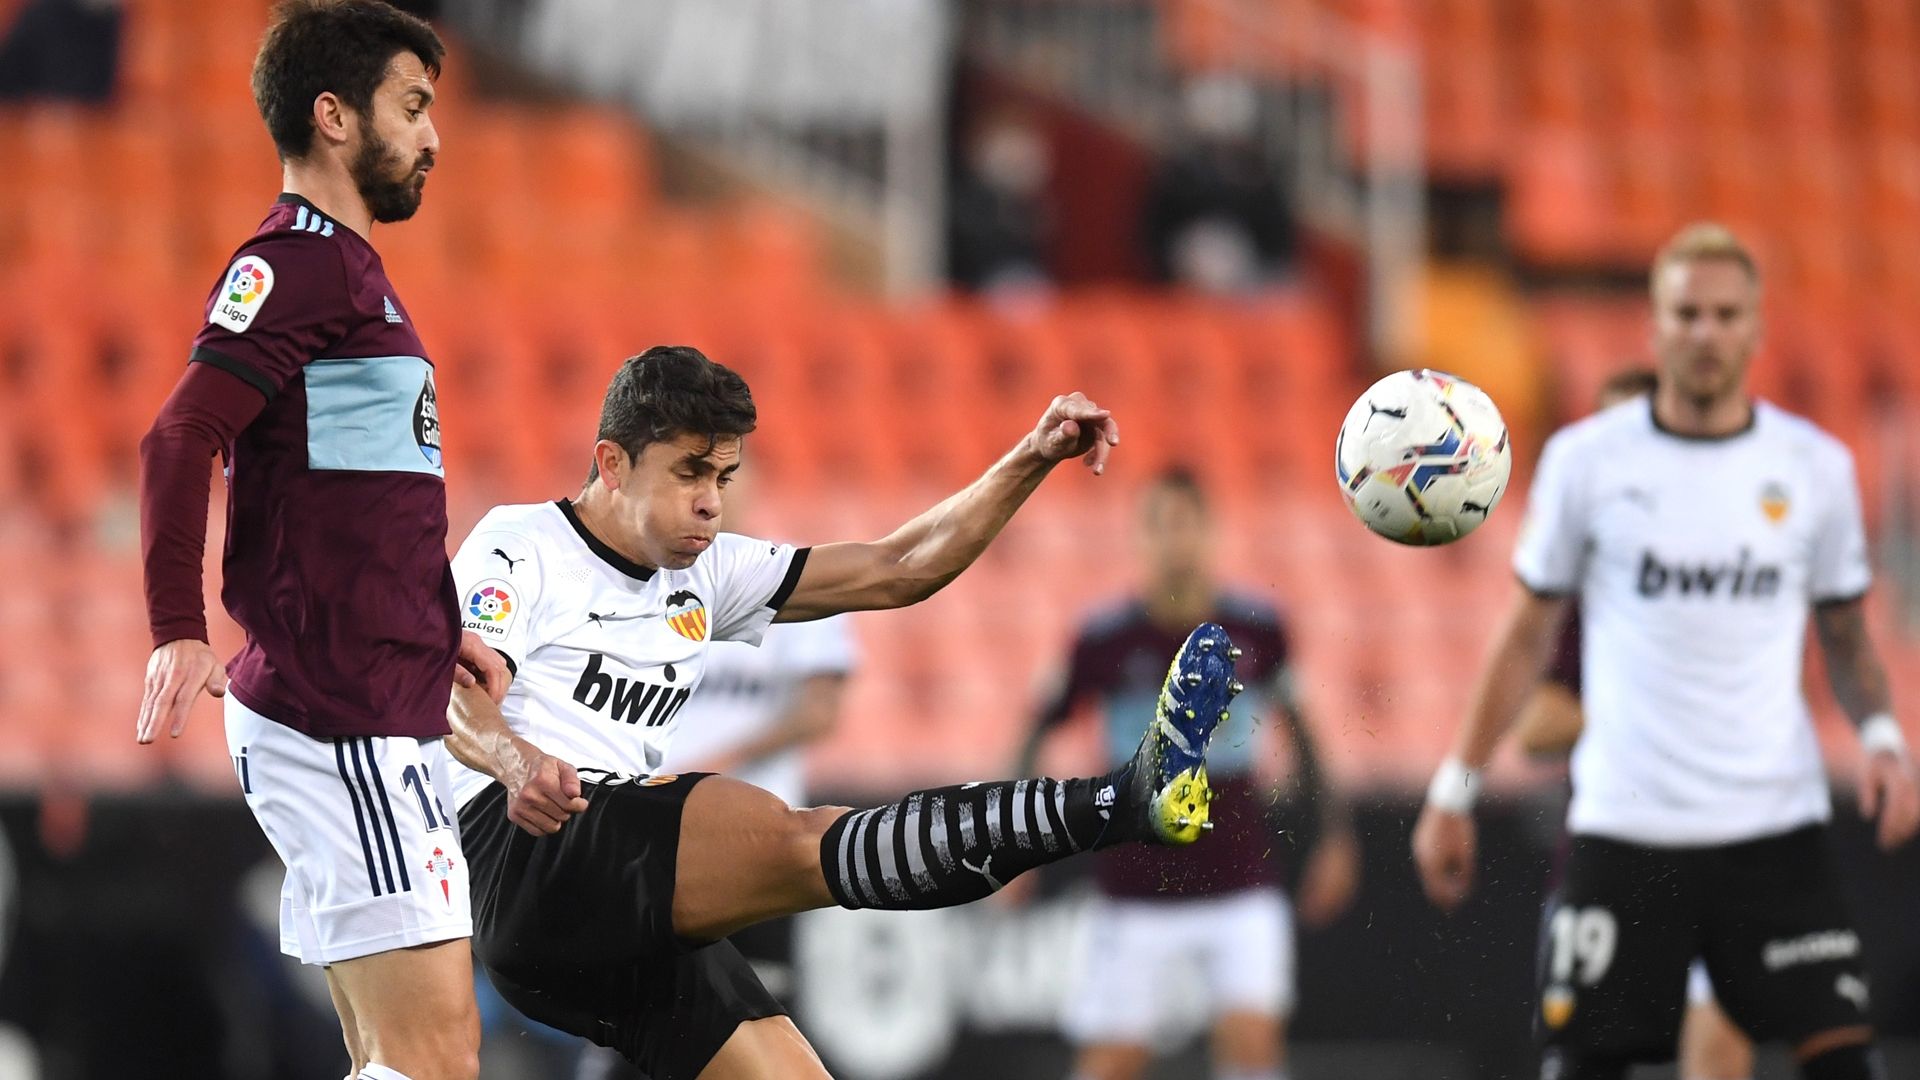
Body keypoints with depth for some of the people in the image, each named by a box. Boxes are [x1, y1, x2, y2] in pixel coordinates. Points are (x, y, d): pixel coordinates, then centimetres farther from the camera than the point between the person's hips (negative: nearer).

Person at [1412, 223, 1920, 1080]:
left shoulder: (1814, 465, 5)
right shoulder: (1586, 459, 1)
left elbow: (1846, 638, 15)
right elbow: (1528, 637, 9)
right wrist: (1455, 789, 6)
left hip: (1777, 825, 1)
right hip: (1623, 825, -1)